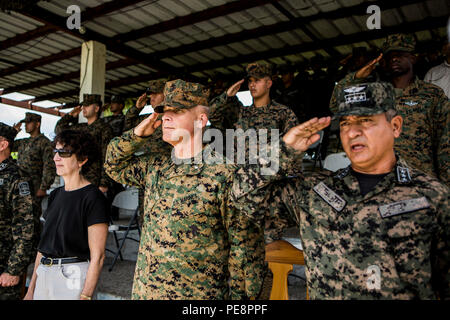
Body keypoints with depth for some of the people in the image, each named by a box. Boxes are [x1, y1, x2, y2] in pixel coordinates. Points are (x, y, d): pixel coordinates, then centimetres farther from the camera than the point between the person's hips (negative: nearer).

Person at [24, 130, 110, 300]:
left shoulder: (93, 198, -14)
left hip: (73, 276, -7)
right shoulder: (55, 195, 9)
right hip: (43, 276, 7)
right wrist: (31, 288, 11)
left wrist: (85, 296, -19)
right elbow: (43, 244, 12)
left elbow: (97, 256, -17)